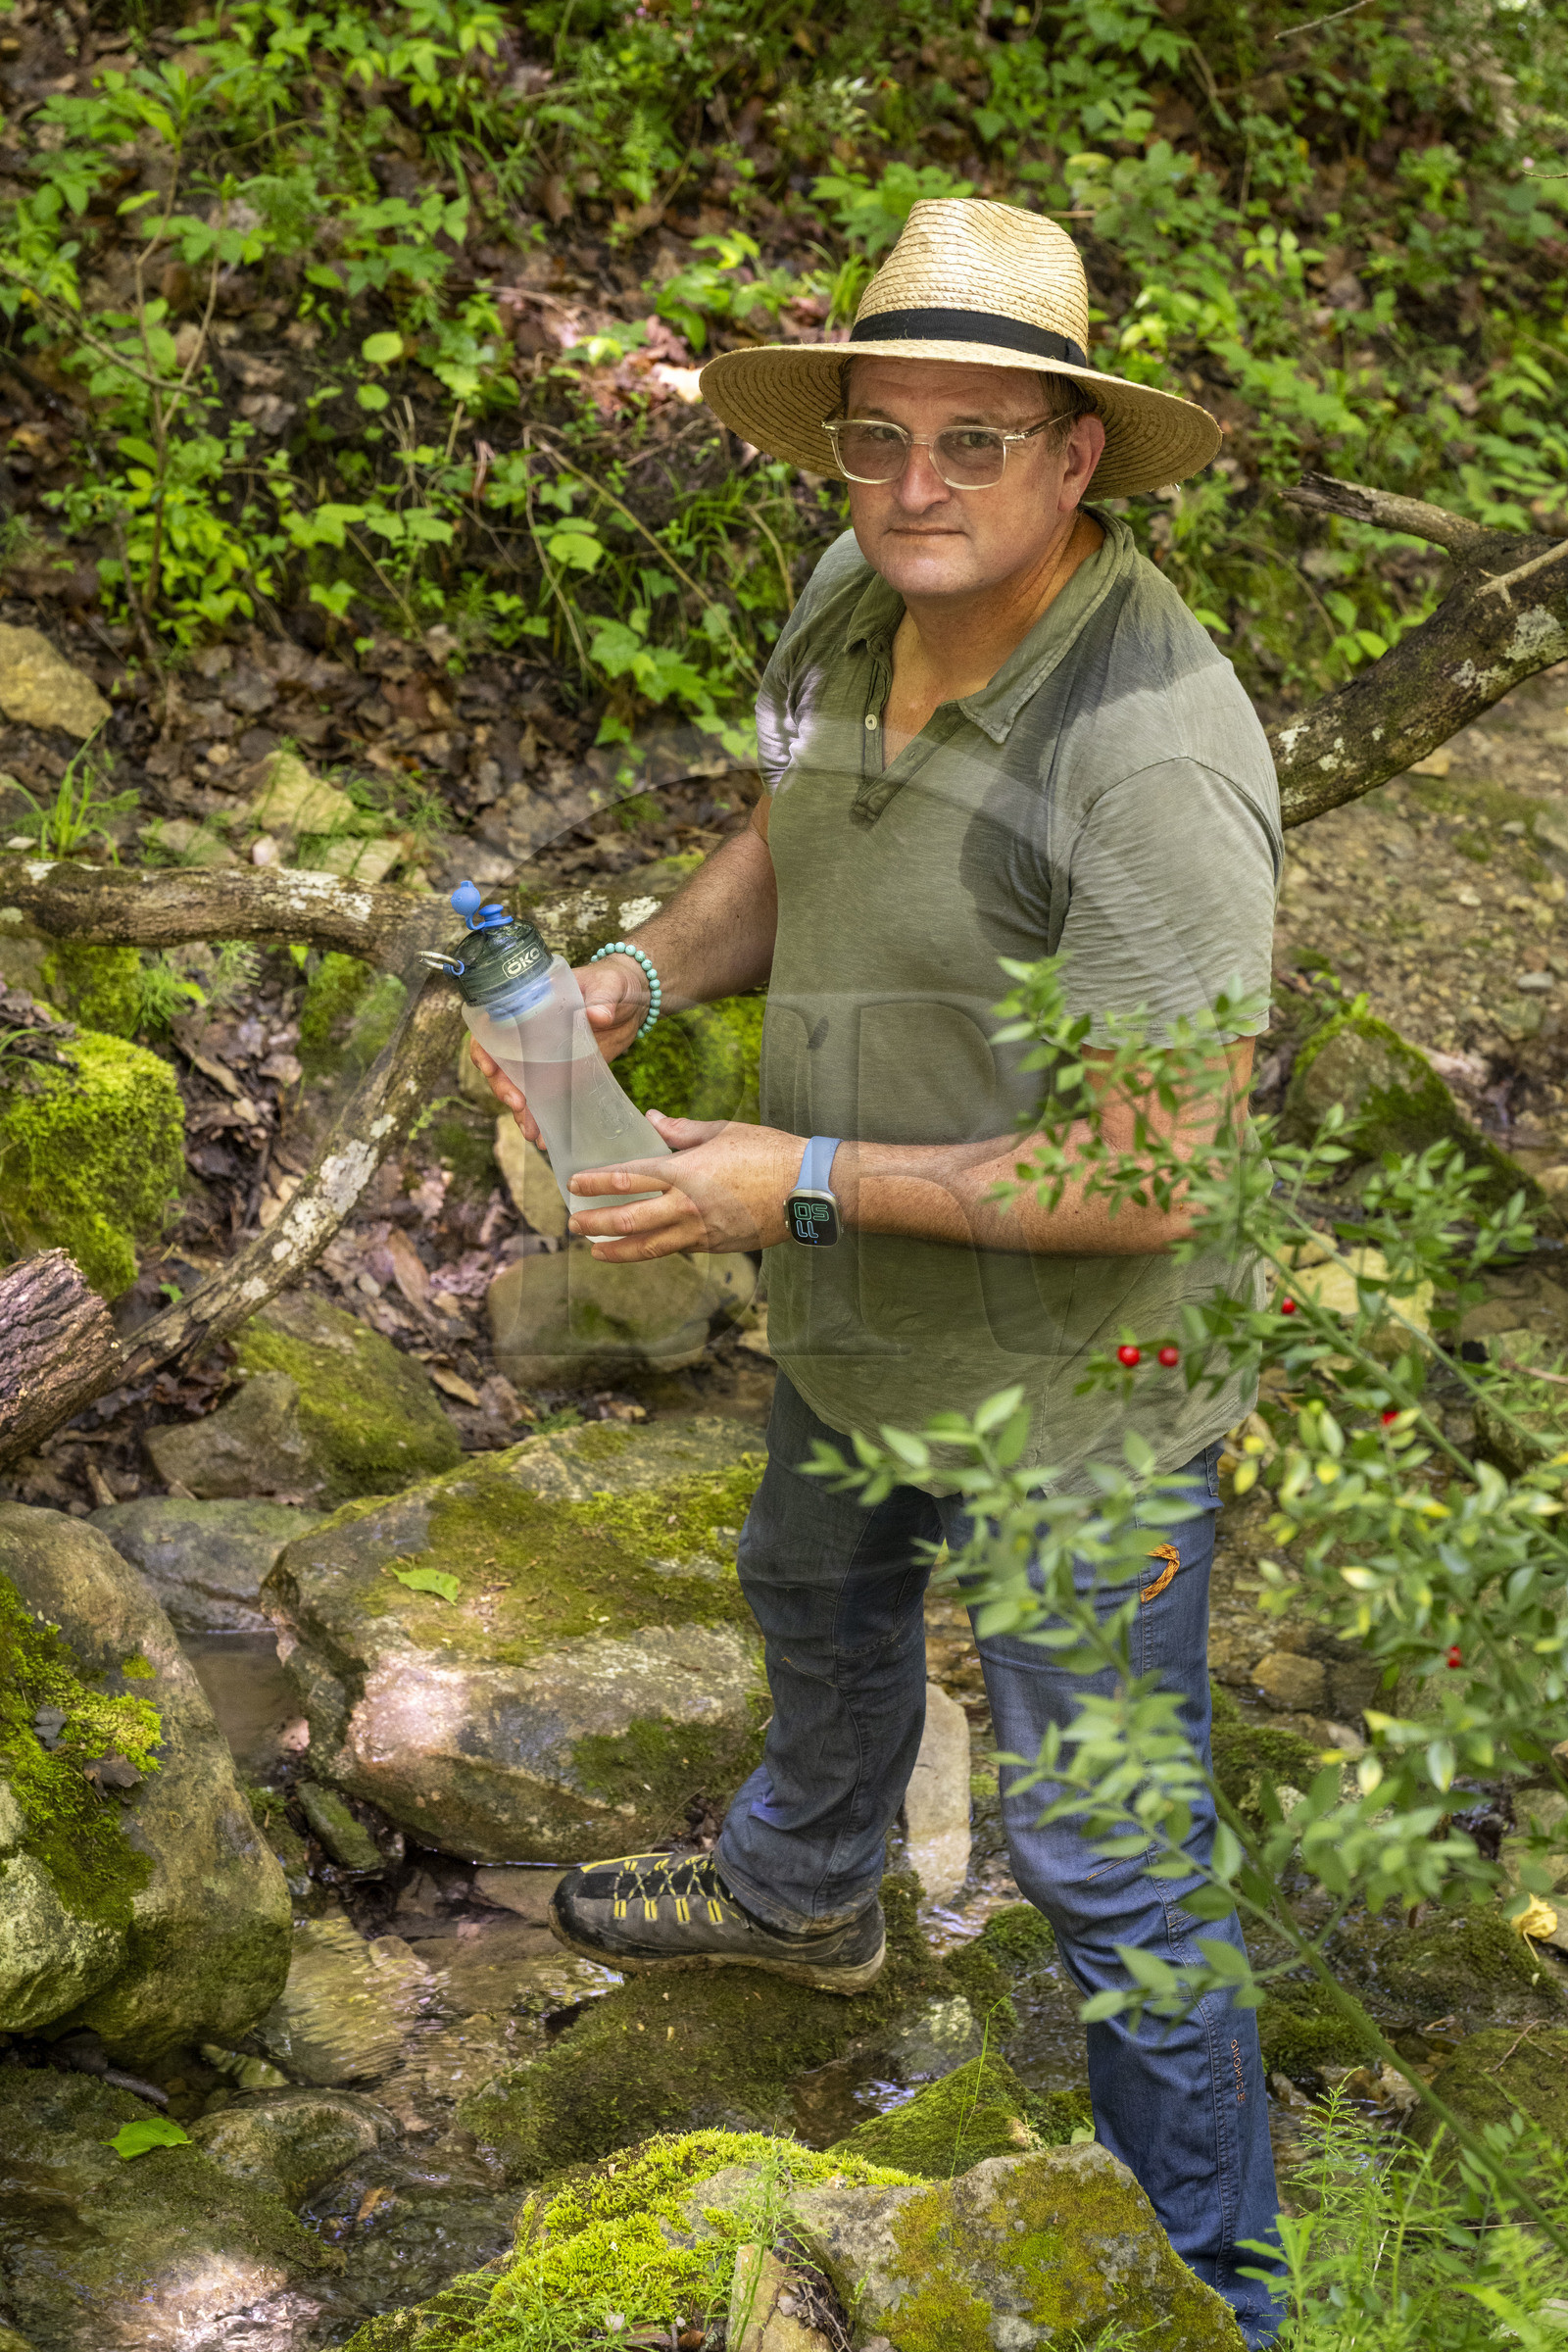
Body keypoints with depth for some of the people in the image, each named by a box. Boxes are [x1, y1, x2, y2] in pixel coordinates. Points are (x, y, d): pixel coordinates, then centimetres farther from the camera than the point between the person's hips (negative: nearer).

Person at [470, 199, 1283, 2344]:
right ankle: (805, 1895, 68)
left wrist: (805, 1181, -28)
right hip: (859, 1330, 9)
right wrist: (643, 974, -7)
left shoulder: (1153, 756, -33)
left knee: (1100, 1857, 6)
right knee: (820, 1602, 35)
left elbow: (1159, 1176, -32)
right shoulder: (854, 600, -7)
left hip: (1076, 1390, -9)